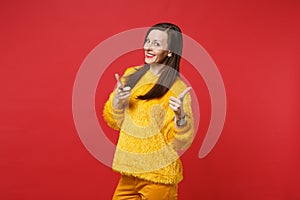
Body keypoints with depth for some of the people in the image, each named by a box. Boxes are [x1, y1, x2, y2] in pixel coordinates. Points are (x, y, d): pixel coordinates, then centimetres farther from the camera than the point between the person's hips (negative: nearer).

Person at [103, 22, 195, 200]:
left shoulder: (177, 88, -11)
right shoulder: (132, 75, 3)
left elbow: (179, 143, -12)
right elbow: (114, 122, 8)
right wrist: (117, 100, -10)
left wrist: (180, 116, -29)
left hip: (158, 177, -5)